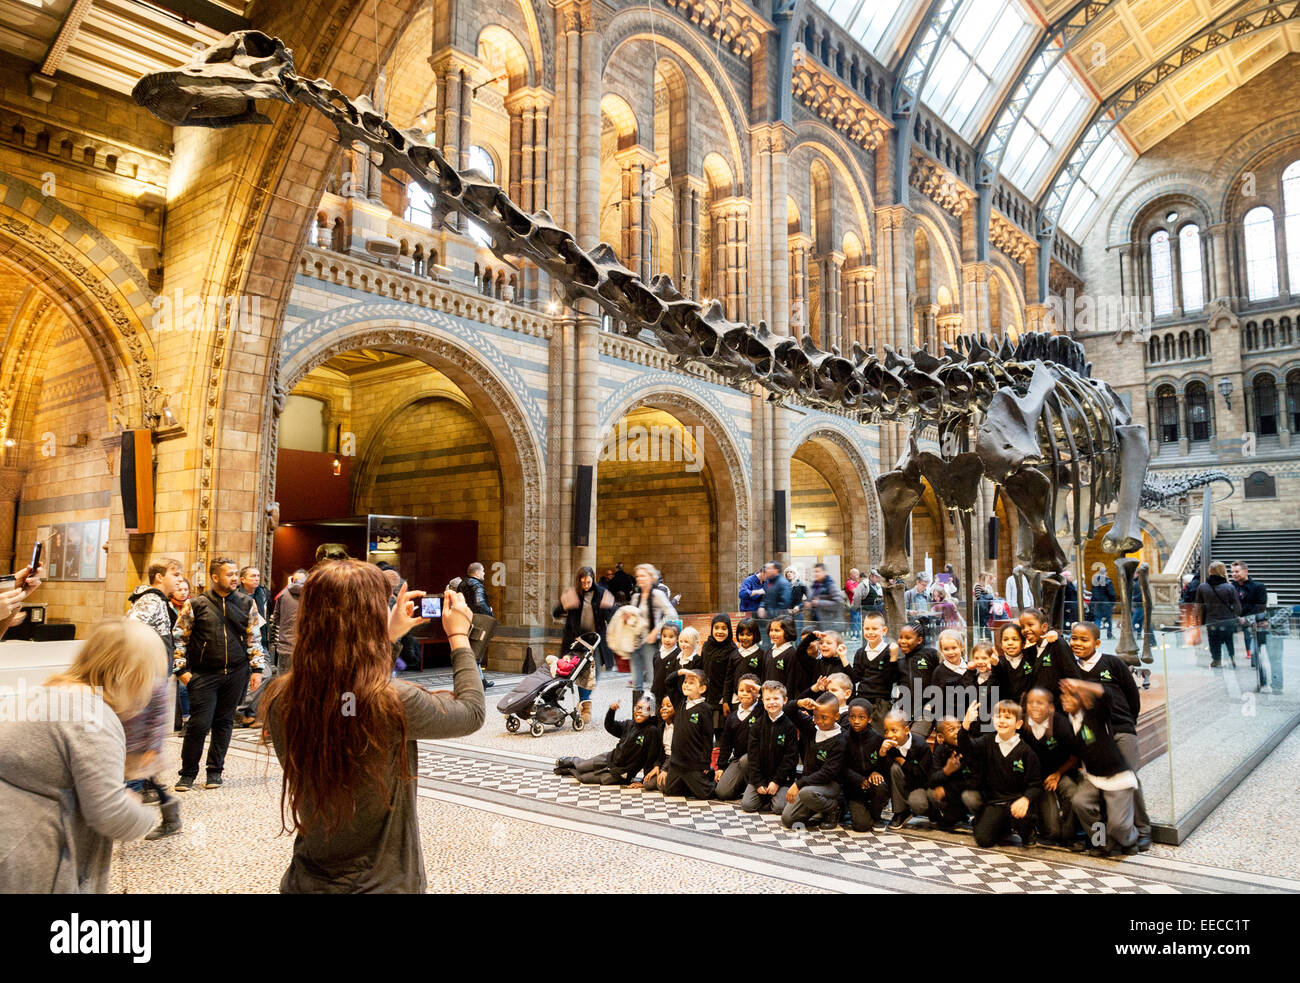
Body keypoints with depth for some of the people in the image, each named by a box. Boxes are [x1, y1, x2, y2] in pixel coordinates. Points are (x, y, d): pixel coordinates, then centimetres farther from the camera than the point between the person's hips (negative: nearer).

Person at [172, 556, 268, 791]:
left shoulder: (246, 603, 6)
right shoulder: (196, 604, -2)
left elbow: (255, 638, 10)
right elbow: (179, 637, 4)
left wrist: (257, 668, 5)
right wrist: (182, 669, -2)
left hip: (236, 673, 2)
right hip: (204, 674, -2)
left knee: (224, 722, 9)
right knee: (199, 723, -4)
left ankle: (215, 771, 22)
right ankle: (188, 774, 13)